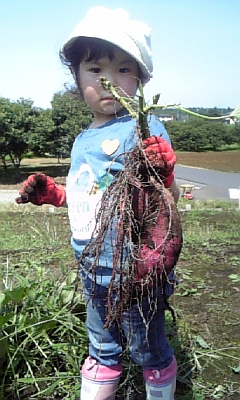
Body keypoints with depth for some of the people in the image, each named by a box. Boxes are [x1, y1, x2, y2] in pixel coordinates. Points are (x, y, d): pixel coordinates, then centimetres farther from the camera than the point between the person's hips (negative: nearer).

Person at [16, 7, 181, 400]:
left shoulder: (144, 127, -16)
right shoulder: (82, 141, 6)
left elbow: (170, 199, -18)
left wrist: (160, 176, -38)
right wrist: (54, 193, 7)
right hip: (93, 269, 7)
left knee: (149, 350, 17)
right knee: (101, 349, 26)